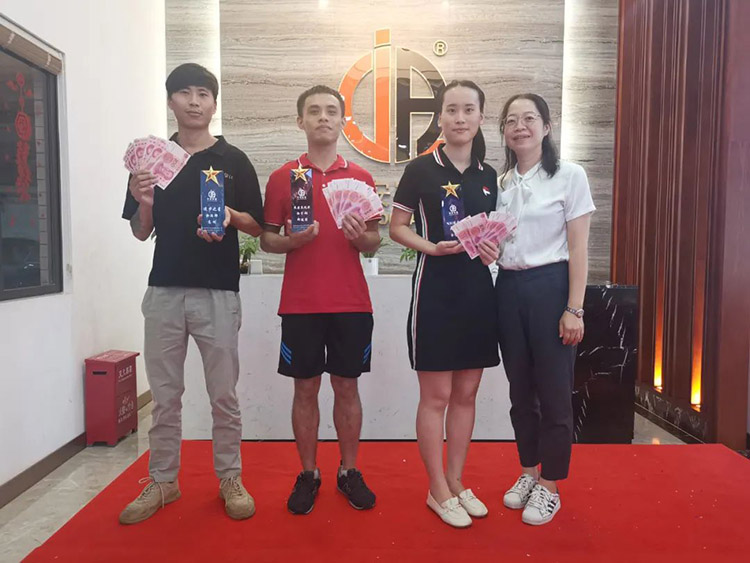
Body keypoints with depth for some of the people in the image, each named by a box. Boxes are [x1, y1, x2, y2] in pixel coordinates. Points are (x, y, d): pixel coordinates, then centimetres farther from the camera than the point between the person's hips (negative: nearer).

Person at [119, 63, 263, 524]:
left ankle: (230, 479, 22)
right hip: (164, 290, 2)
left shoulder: (234, 160, 4)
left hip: (218, 292, -2)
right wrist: (145, 204, -11)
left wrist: (230, 216, -16)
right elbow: (141, 232, 9)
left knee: (224, 395, 6)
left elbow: (257, 226, 3)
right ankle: (163, 481, 27)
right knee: (165, 396, 11)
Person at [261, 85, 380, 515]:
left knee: (347, 386, 9)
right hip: (300, 302, 0)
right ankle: (309, 474, 24)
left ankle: (350, 471, 25)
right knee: (305, 387, 7)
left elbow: (375, 241, 8)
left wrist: (362, 237, -14)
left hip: (352, 302, 1)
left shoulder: (361, 178, 6)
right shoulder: (284, 177, 4)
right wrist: (291, 241, -15)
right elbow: (266, 239, 6)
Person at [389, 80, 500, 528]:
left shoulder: (487, 175, 10)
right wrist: (433, 247, -19)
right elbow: (397, 228, -2)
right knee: (436, 395, 2)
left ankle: (456, 482, 28)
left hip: (478, 289, 5)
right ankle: (438, 490, 19)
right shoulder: (421, 169, -4)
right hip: (435, 289, -5)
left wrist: (493, 249, -3)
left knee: (466, 393, 12)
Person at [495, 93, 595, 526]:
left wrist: (574, 309, -12)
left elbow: (578, 248, -7)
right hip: (508, 290, 5)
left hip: (550, 287, -5)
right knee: (520, 389, 13)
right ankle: (528, 473, 31)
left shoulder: (569, 175, -3)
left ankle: (549, 486, 21)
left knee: (553, 392, 3)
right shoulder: (501, 182, 11)